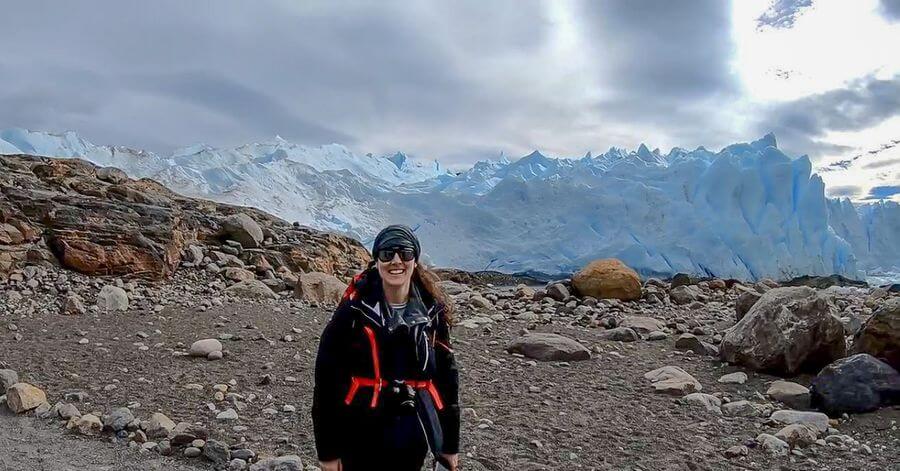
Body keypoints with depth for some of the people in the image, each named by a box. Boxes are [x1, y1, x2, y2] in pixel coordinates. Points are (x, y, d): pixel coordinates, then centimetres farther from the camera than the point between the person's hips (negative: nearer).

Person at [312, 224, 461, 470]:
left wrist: (451, 444, 8)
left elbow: (446, 376, 6)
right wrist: (327, 450, -7)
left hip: (414, 439, 3)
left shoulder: (432, 312, 0)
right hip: (362, 435, -3)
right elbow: (327, 378, -8)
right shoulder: (353, 310, -10)